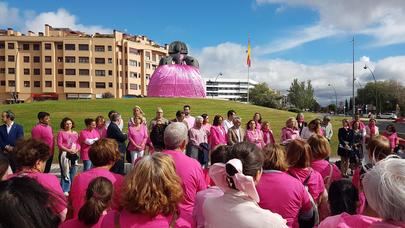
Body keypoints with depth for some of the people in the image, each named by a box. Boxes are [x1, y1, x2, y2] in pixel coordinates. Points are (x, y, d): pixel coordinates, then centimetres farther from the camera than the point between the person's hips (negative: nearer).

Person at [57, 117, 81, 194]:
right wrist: (68, 150, -16)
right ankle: (65, 190, 1)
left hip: (74, 154, 4)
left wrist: (76, 150, -9)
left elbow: (78, 144, 11)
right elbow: (59, 144, -6)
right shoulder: (61, 133, 2)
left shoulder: (75, 133, 13)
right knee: (65, 172, -5)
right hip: (64, 154, -4)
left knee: (73, 173, 7)